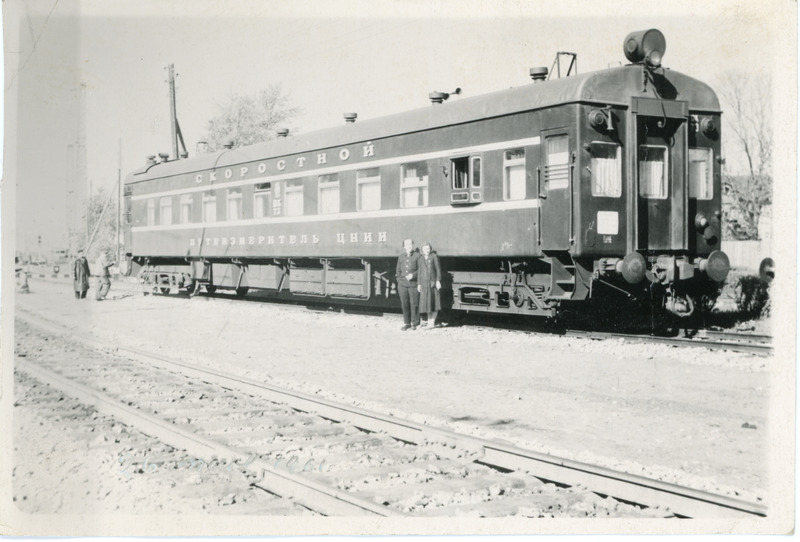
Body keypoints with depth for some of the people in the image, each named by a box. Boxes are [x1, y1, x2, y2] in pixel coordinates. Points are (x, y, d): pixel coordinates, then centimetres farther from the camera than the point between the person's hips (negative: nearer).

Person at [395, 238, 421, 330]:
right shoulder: (401, 257, 14)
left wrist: (413, 275, -14)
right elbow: (398, 270, 22)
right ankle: (406, 323, 15)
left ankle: (414, 323, 10)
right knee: (404, 304, 5)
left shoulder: (417, 256, 1)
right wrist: (399, 279, 9)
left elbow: (420, 269, -2)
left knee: (414, 304, -2)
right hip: (402, 284, 3)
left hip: (413, 284, -3)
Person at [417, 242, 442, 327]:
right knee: (427, 301, 4)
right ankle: (429, 320, 15)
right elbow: (420, 271, 11)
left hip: (433, 281, -3)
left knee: (435, 301, -6)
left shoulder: (434, 256, -1)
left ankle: (432, 321, -3)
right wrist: (419, 284, 8)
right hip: (424, 283, 3)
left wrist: (438, 281, -10)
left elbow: (438, 269, -3)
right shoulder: (421, 258, 9)